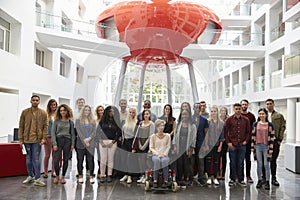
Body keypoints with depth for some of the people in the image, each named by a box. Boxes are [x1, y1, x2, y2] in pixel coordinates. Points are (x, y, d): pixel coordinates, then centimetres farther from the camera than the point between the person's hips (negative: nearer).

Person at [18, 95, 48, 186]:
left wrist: (43, 138, -7)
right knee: (29, 158, 12)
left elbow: (45, 126, 2)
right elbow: (21, 126, 5)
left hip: (37, 139, -2)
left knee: (36, 159, -3)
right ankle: (30, 176, 25)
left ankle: (37, 179, 1)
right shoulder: (25, 112, 4)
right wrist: (20, 139, 0)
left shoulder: (43, 113, 3)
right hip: (27, 139, 2)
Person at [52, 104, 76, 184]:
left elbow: (73, 134, 9)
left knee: (65, 160, 4)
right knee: (56, 160, -6)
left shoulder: (70, 122, 8)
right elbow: (53, 133, 0)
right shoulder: (56, 121, 4)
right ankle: (57, 176, 13)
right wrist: (54, 144, -9)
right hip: (58, 140, -1)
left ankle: (63, 177, 17)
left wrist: (72, 144, 0)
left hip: (67, 141, 1)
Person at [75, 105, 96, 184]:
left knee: (90, 160, -1)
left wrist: (89, 138, -12)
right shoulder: (78, 120, 5)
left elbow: (94, 132, 5)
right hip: (81, 144, -1)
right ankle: (80, 176, 14)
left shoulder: (93, 121, 12)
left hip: (91, 144, 1)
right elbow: (79, 131, -3)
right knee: (80, 160, 5)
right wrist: (84, 140, -12)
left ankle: (91, 176, 5)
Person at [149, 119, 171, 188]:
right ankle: (155, 180, -33)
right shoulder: (153, 136, 8)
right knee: (157, 160, -36)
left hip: (165, 155, 0)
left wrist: (164, 154, -10)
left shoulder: (167, 136, 11)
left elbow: (168, 147, 6)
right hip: (155, 155, 0)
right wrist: (157, 154, -10)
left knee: (164, 160, -35)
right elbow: (151, 147, 5)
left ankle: (165, 181, -34)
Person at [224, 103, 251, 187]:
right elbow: (225, 131, 1)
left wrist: (246, 140, 0)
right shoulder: (229, 119, 0)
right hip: (232, 145, -1)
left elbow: (248, 131, 11)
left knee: (241, 163, 6)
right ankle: (232, 179, 17)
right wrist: (228, 142, -5)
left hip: (242, 145, 1)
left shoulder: (245, 120, 5)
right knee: (232, 163, 6)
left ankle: (241, 179, 16)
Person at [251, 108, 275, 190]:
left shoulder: (270, 125, -1)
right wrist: (252, 147, 4)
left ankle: (267, 182, 9)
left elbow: (272, 137, -2)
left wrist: (271, 148, -5)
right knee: (259, 164, 8)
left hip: (266, 146, -2)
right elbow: (253, 136, 7)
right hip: (258, 146, 2)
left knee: (266, 164, 1)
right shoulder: (255, 124, 4)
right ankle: (259, 180, 17)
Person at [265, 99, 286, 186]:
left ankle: (273, 178, 14)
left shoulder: (279, 116, 6)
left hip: (275, 141, -1)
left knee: (273, 160, 5)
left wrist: (279, 139, -5)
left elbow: (282, 127, 3)